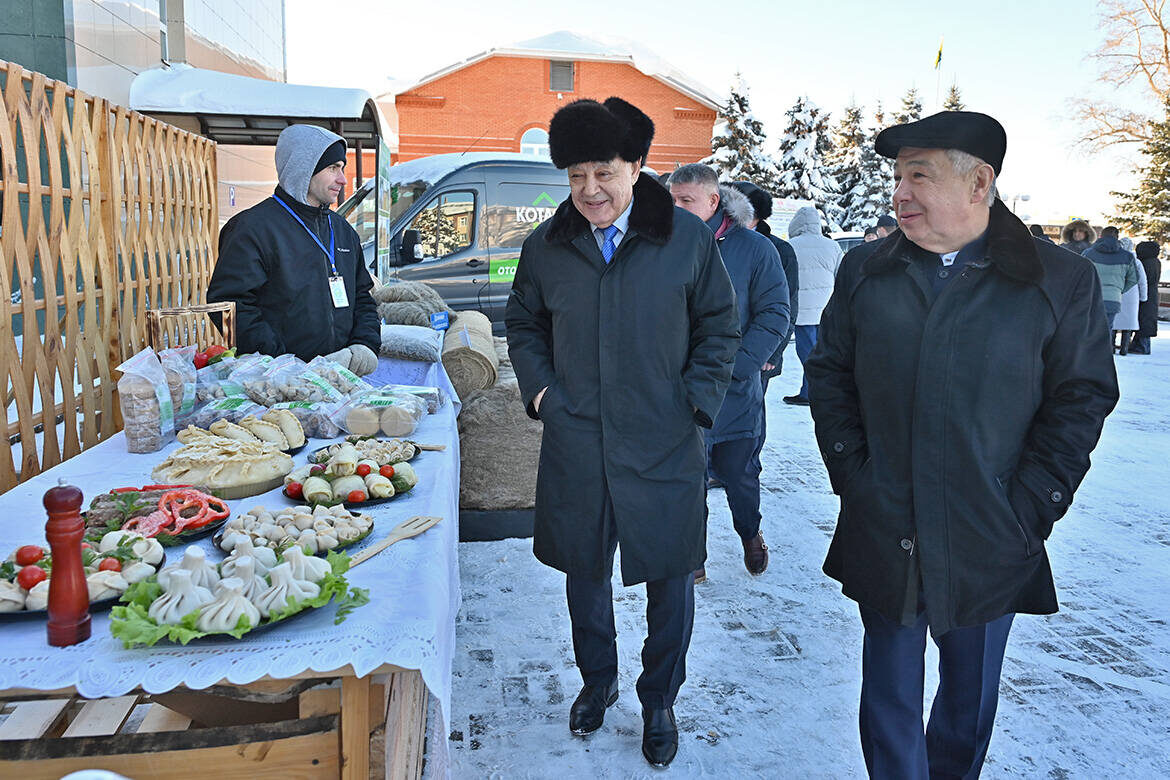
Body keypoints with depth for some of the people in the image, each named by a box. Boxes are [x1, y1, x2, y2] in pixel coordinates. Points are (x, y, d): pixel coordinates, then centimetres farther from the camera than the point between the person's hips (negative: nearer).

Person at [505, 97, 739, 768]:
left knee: (669, 577, 10)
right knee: (584, 569, 17)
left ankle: (659, 701, 35)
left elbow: (720, 329, 3)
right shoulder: (546, 247, 3)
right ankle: (597, 680, 43)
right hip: (575, 444, 2)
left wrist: (697, 403, -6)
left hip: (665, 447, -2)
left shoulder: (688, 238, -4)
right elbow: (524, 325, 15)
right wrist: (539, 390, 2)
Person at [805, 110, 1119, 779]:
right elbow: (829, 374, 6)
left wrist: (1028, 509, -8)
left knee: (970, 704, 18)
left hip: (989, 547, -1)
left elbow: (1082, 400, -2)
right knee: (890, 700, 13)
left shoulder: (1062, 281, -4)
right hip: (883, 538, 1)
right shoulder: (865, 271, 2)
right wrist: (850, 471, -3)